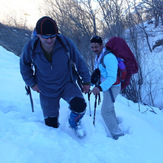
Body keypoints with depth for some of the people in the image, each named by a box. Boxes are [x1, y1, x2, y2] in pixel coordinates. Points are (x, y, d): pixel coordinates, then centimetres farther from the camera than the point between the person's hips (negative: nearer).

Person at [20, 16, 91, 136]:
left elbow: (79, 62, -5)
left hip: (67, 85, -1)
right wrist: (32, 83, 4)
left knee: (80, 106, -29)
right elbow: (24, 66, 5)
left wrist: (86, 81, 1)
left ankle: (74, 123, 7)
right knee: (51, 124, 8)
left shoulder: (66, 43, -20)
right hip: (47, 91, 1)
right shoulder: (30, 48, -18)